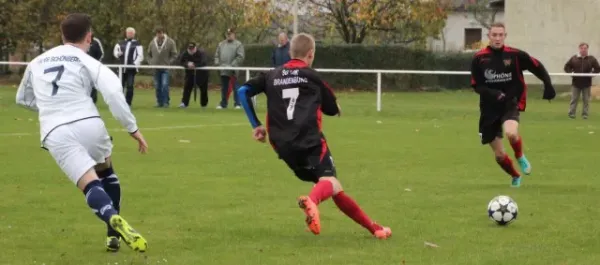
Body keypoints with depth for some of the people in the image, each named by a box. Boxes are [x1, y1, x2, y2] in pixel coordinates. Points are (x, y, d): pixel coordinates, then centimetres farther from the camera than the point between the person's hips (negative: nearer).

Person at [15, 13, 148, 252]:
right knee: (106, 173, 28)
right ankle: (114, 234, 21)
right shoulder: (87, 62, 8)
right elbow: (113, 92, -8)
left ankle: (115, 221, -42)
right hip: (88, 124, -1)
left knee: (91, 185, -10)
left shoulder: (36, 63, 22)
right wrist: (132, 128, -3)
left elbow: (23, 98, 38)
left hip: (55, 133, 1)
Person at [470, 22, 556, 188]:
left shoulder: (515, 55, -7)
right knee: (499, 155, 6)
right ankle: (516, 177, 37)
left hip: (511, 104, -2)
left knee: (511, 133, -34)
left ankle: (520, 157, 0)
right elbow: (476, 85, -4)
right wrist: (492, 93, -21)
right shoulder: (479, 58, -6)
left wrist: (548, 85, -4)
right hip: (490, 109, 2)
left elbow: (537, 67, 5)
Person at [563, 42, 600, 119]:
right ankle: (571, 113, 7)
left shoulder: (592, 59, 0)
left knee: (586, 100, 5)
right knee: (574, 99, 3)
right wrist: (571, 72, -9)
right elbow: (567, 67, 9)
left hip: (587, 83, 0)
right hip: (576, 83, 0)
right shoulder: (574, 58, 2)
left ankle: (585, 114, 11)